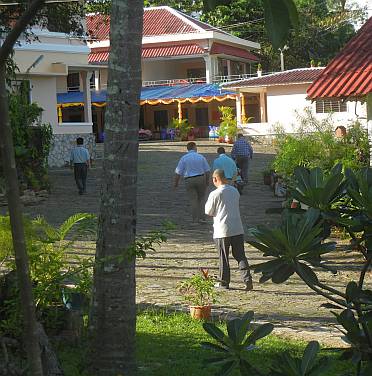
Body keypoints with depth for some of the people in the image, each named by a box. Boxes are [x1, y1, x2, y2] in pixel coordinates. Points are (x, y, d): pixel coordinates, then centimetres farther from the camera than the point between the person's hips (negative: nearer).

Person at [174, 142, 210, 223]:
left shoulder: (184, 158, -2)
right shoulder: (201, 157, 2)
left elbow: (178, 172, -3)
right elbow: (207, 170, 4)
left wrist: (176, 182, 8)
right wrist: (207, 180, 17)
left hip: (189, 180, -1)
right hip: (201, 179, 1)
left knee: (193, 200, 4)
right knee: (201, 199, 14)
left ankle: (195, 219, 4)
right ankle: (202, 217, 7)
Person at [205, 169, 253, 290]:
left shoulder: (215, 194, -11)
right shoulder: (235, 191, 7)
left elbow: (208, 212, -2)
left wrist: (208, 202, 14)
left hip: (222, 231, -4)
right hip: (237, 229, 4)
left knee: (223, 258, 7)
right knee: (240, 256, 7)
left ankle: (224, 282, 15)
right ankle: (247, 279, -5)